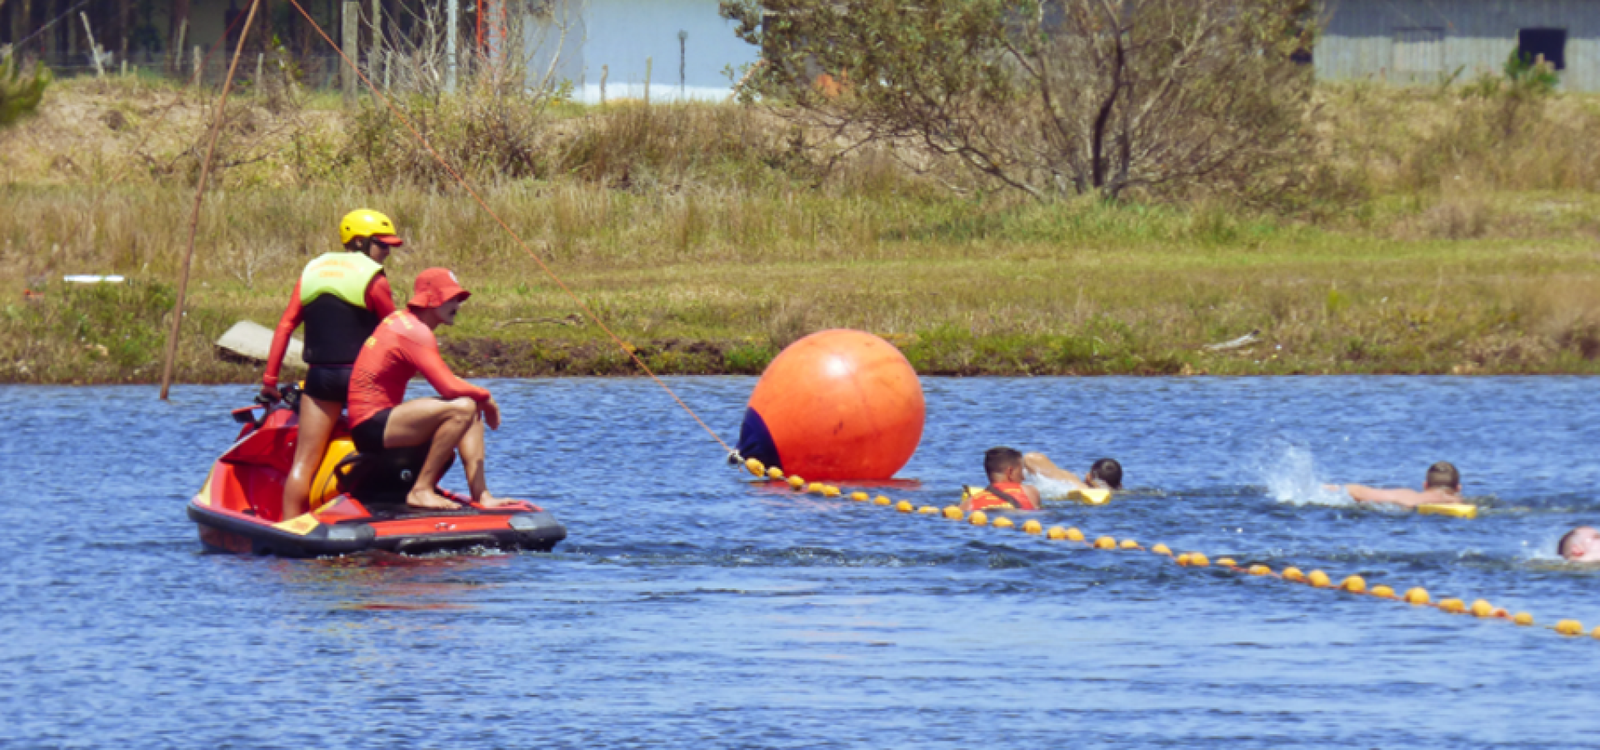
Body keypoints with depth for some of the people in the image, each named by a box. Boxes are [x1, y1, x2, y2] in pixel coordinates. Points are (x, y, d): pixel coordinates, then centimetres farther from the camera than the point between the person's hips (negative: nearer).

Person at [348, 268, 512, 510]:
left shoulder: (402, 319, 16)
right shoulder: (415, 332, -16)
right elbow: (449, 387, -23)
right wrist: (486, 397, -6)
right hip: (370, 425, -11)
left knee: (473, 408, 13)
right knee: (462, 408, -27)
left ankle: (480, 494, 2)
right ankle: (421, 490, -21)